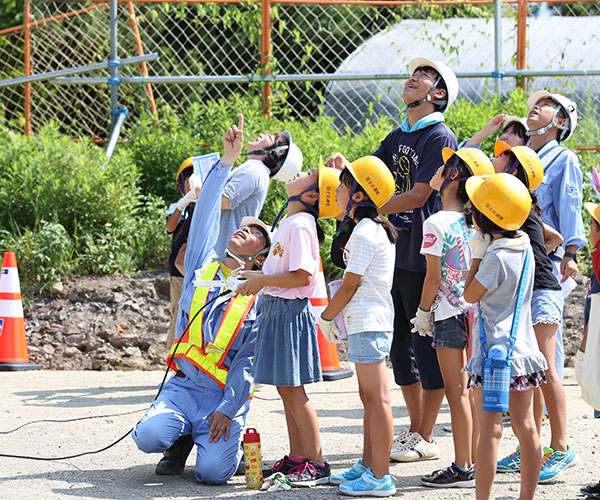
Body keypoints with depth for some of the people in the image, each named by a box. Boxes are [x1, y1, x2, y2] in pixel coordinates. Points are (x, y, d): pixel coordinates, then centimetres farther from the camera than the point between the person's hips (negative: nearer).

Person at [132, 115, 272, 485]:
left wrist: (227, 409, -15)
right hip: (184, 386, 3)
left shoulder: (260, 298, 3)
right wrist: (228, 160, -1)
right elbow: (206, 213, 4)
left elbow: (250, 360, -5)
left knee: (213, 471, -24)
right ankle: (182, 440, 10)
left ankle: (229, 442, 11)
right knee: (149, 435, -26)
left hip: (225, 395, -3)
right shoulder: (203, 268, 12)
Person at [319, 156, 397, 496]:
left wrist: (326, 316, -3)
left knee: (378, 399, -8)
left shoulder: (365, 233, -16)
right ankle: (368, 466, 26)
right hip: (375, 320, 10)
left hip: (368, 324, -10)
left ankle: (381, 477, -7)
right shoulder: (379, 229, 13)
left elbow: (349, 287, -14)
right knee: (370, 398, 17)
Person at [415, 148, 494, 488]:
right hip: (474, 312, 7)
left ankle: (463, 469, -1)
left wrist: (423, 311, -3)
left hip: (449, 315, -7)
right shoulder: (473, 222, 7)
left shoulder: (436, 223, -14)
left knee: (456, 394, -3)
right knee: (469, 392, 12)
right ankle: (475, 463, 15)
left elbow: (434, 276, -14)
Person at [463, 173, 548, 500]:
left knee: (490, 430, -6)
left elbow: (470, 295, -9)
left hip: (494, 351, -7)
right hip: (523, 348, 8)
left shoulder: (496, 256, -18)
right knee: (525, 427, 9)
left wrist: (476, 254, -3)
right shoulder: (524, 246, 4)